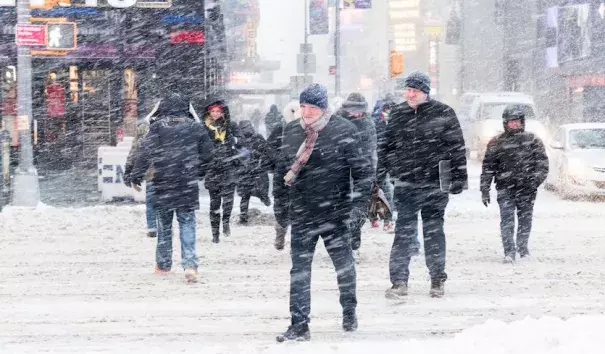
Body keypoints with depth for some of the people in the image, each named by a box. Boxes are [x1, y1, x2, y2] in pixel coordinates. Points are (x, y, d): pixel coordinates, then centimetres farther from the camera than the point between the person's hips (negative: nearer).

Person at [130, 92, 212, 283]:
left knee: (164, 224, 12)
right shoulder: (195, 128, 3)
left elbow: (145, 153, -10)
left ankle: (163, 264, 20)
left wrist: (136, 176, -3)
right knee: (187, 224, 3)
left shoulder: (157, 128, -5)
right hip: (188, 184, 1)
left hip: (163, 184, -1)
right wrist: (199, 174, 26)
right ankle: (190, 264, -13)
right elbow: (206, 154, 10)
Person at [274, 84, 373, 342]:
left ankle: (349, 312, 34)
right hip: (301, 214, 3)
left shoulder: (343, 131, -8)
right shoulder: (291, 132, 4)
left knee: (344, 265, 13)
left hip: (335, 213, -3)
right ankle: (299, 325, -1)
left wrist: (358, 205, -12)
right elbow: (282, 168, 16)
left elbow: (362, 171, -7)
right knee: (299, 270, -2)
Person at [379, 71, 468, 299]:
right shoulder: (397, 114, 7)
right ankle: (399, 281, 0)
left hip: (434, 186, -2)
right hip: (405, 185, 2)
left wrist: (458, 178, -3)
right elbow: (387, 146, 16)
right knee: (403, 233, -1)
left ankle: (438, 280, 16)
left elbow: (457, 147, 0)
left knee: (434, 233, 7)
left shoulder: (443, 114, -3)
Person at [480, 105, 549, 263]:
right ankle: (509, 252, -11)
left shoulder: (533, 140, 6)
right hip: (505, 189, -1)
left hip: (527, 189, 1)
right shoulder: (496, 143, 6)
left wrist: (536, 180, -14)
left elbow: (543, 163, 3)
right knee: (507, 220, -11)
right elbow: (488, 168, 8)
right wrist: (484, 190, 3)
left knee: (525, 219, 8)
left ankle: (523, 247, 25)